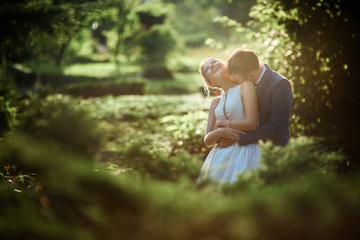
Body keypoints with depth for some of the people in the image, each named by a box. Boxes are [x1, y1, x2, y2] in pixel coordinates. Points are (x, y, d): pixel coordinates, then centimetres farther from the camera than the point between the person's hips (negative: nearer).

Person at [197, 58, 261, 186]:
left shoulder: (245, 86, 2)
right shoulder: (216, 102, 17)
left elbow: (252, 123, -11)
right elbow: (207, 141, 12)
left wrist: (222, 123, 0)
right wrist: (220, 132, -10)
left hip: (243, 151, -5)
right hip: (219, 155, 5)